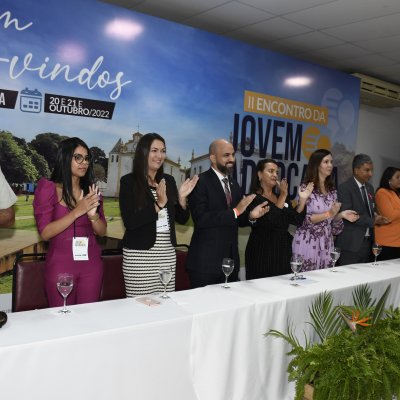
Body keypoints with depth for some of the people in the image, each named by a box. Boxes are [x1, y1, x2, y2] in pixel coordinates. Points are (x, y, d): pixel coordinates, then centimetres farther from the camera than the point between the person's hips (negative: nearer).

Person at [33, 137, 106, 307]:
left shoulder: (91, 191, 9)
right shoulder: (48, 189, -2)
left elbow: (102, 231, 8)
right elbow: (45, 233, -11)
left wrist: (93, 215, -13)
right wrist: (77, 211, -19)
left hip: (91, 263, 3)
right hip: (60, 263, -3)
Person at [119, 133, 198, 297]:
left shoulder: (169, 180, 9)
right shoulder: (129, 181, -6)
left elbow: (182, 219, 10)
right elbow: (130, 222, -15)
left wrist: (182, 197, -7)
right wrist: (159, 204, -18)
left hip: (167, 253, 5)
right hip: (139, 254, -4)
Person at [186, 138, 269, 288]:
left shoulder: (234, 184, 14)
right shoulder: (200, 182, -11)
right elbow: (201, 219, -21)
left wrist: (251, 215, -2)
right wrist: (235, 211, -23)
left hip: (231, 259, 7)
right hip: (206, 261, -7)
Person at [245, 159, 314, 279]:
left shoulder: (282, 197, 14)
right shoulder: (254, 198, -8)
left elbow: (296, 220, 5)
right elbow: (271, 220, -20)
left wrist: (302, 200, -8)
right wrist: (283, 195, -15)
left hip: (283, 252, 6)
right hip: (262, 252, -6)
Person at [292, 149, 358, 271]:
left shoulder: (332, 191, 11)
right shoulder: (306, 188, -7)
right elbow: (302, 218, -12)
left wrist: (341, 215, -2)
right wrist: (328, 214, -17)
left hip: (326, 245, 5)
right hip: (308, 243, -5)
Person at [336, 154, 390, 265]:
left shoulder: (370, 188, 15)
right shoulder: (344, 188, -10)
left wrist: (376, 217, 1)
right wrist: (372, 221, -17)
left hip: (368, 242, 7)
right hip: (351, 244, -7)